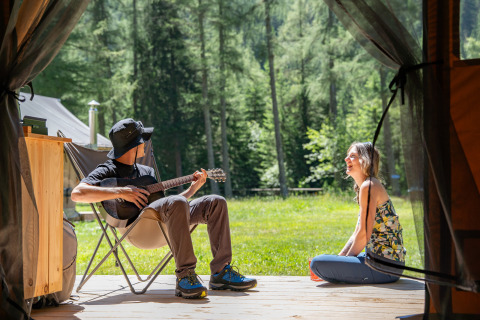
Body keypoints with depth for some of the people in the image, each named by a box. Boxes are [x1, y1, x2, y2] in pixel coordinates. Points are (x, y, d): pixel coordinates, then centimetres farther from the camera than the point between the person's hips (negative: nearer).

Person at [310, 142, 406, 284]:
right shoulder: (363, 186, 17)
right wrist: (340, 256, 10)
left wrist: (346, 258, -5)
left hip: (385, 265, -10)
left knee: (317, 263, -21)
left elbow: (364, 235, -17)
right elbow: (358, 232, 18)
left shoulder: (368, 186, -14)